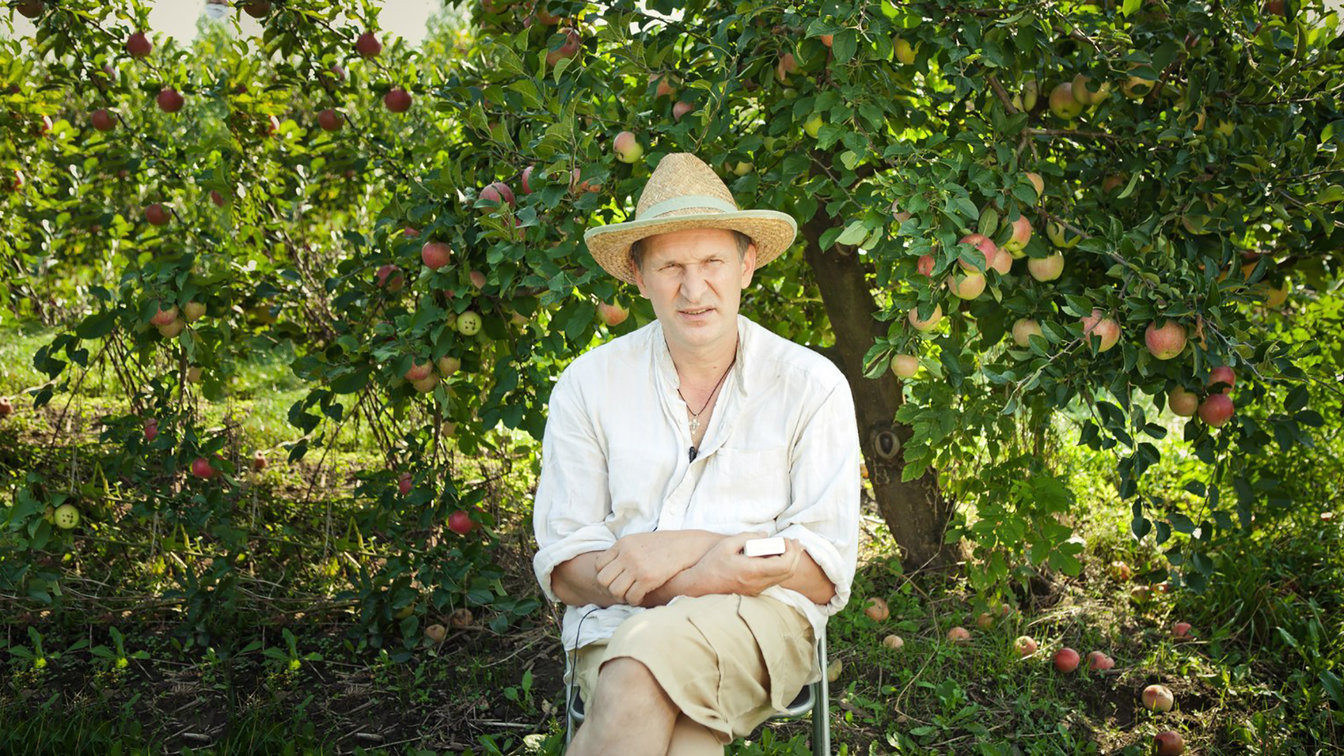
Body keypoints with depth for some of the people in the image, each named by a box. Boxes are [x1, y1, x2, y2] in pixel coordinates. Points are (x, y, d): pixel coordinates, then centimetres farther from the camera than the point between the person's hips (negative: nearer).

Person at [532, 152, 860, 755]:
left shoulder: (811, 385, 4)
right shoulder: (587, 385, 6)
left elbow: (828, 571, 0)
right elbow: (563, 570, 1)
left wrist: (687, 547, -14)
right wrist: (699, 581, -17)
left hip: (761, 620, 0)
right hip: (615, 622, 1)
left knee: (643, 664, -36)